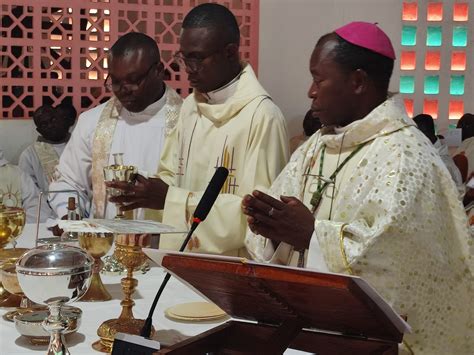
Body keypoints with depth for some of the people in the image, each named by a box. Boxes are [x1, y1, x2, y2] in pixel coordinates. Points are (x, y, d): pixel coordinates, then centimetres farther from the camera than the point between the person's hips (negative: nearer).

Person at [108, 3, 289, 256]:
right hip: (179, 257, 6)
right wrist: (143, 192, -4)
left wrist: (173, 199, -17)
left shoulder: (262, 116, -13)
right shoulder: (190, 105, 10)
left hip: (232, 266, -6)